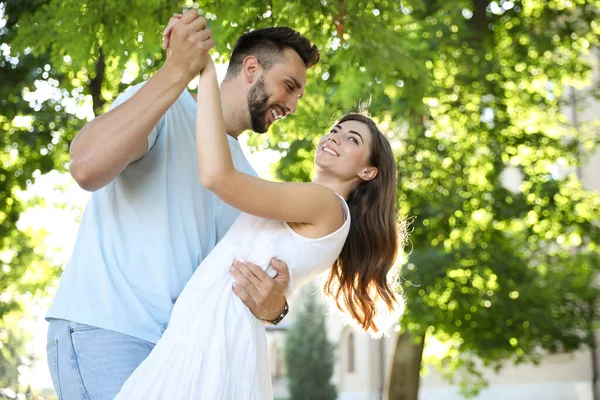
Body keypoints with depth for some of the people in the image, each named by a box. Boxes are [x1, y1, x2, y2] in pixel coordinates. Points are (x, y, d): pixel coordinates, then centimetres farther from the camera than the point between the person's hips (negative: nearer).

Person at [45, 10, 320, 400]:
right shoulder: (163, 108, 0)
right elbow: (87, 166, -19)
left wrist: (272, 306, -14)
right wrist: (177, 71, -21)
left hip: (180, 345, 7)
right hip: (104, 328, -6)